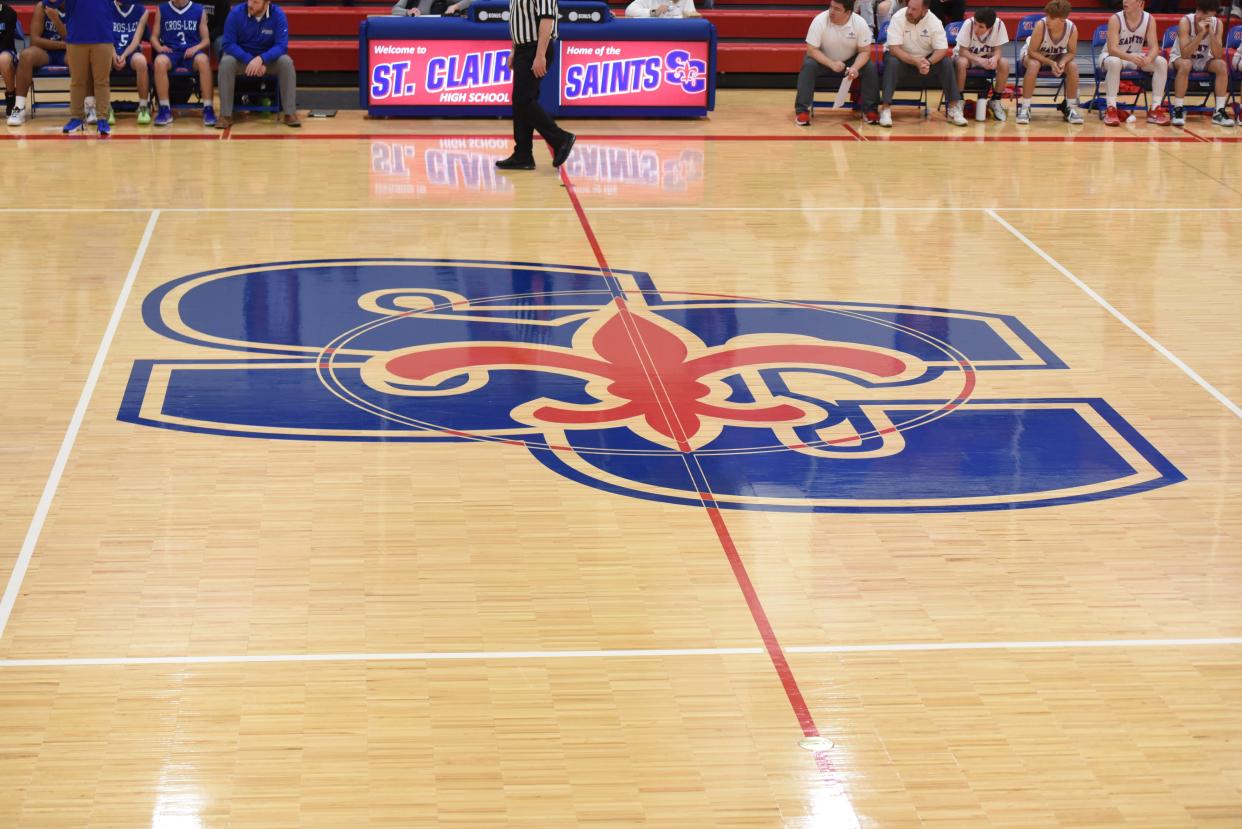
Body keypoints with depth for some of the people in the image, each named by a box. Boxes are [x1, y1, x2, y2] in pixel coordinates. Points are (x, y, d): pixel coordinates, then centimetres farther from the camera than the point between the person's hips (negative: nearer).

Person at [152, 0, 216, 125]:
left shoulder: (199, 10, 10)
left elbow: (206, 40, 10)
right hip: (170, 51, 0)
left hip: (192, 52, 0)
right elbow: (154, 36, 13)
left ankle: (208, 109, -32)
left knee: (203, 60, -36)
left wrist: (196, 48, -11)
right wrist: (159, 47, -9)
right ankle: (165, 110, -30)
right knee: (160, 61, -36)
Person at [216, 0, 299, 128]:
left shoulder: (278, 14, -16)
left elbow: (281, 46, -21)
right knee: (226, 62, -31)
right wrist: (249, 60, -32)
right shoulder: (236, 13, -17)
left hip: (268, 58, 0)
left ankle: (290, 113, -20)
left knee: (286, 62, -29)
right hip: (241, 57, 0)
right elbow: (228, 44, -18)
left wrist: (261, 59, -38)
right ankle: (225, 115, -26)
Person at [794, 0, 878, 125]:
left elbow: (865, 51, -15)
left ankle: (869, 109, -10)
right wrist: (832, 64, -38)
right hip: (823, 61, -1)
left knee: (870, 67, -23)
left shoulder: (860, 23, -20)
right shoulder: (820, 21, -25)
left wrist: (855, 68, -36)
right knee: (808, 65, -31)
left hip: (851, 62, 1)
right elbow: (811, 50, -24)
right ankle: (802, 111, -26)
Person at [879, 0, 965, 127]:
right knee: (892, 63, -35)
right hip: (902, 58, -2)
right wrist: (916, 62, -39)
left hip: (926, 59, 2)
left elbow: (942, 49, -17)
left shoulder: (934, 21, -15)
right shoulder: (898, 18, -22)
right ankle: (885, 108, -34)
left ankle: (954, 107, -14)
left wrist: (928, 62, -38)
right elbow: (894, 48, -27)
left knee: (947, 64, -22)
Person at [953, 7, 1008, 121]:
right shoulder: (968, 24, -28)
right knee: (962, 63, -37)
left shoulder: (999, 25, -23)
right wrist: (979, 60, -41)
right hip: (967, 55, -2)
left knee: (1004, 64, -25)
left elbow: (998, 49, -15)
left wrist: (995, 58, -39)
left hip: (986, 57, 2)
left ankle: (995, 101, -5)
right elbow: (963, 51, -24)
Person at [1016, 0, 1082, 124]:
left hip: (1057, 56, 3)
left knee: (1073, 66, -24)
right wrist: (1051, 63, -36)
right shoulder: (1041, 25, -34)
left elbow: (1071, 52, -11)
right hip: (1034, 55, -3)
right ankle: (1024, 107, -25)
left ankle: (1071, 108, -9)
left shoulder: (1072, 28, -26)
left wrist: (1063, 62, -33)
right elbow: (1032, 51, -26)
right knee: (1034, 65, -36)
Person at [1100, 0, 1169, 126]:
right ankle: (1111, 109, -37)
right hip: (1114, 56, -4)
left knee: (1162, 62, -20)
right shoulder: (1115, 19, -20)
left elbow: (1154, 47, -13)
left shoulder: (1149, 20, -9)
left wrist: (1149, 58, -37)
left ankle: (1155, 109, -17)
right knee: (1115, 62, -40)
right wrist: (1130, 57, -46)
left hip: (1136, 57, 4)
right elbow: (1112, 49, -28)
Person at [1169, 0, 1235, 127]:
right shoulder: (1186, 22, -24)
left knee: (1222, 65, -25)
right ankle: (1178, 109, -29)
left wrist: (1211, 33, -31)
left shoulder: (1217, 24, -14)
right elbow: (1185, 55, -31)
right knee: (1185, 64, -37)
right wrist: (1201, 33, -38)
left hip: (1204, 60, 4)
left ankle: (1219, 112, -21)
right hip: (1180, 58, -4)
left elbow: (1218, 56, -20)